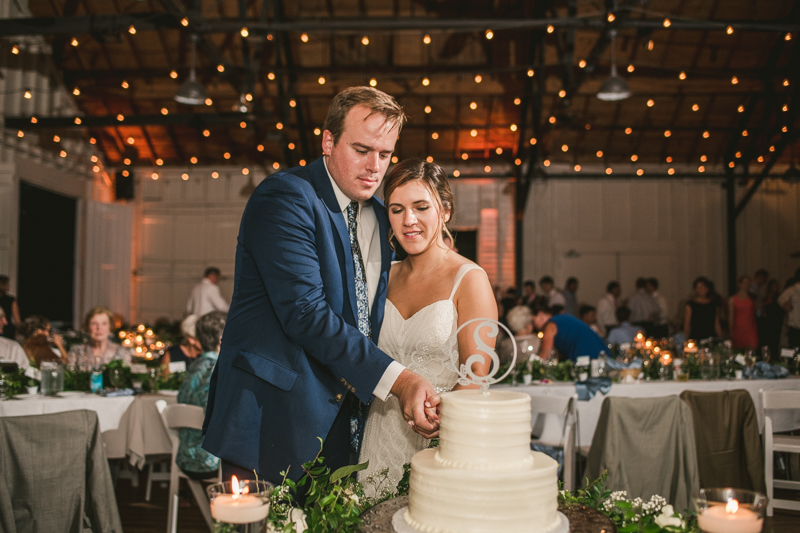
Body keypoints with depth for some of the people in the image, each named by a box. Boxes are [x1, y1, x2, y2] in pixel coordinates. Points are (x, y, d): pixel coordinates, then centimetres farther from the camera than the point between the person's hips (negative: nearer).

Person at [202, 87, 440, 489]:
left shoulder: (380, 218, 12)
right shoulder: (284, 197, -13)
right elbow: (305, 312, -23)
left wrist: (411, 395, 0)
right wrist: (394, 379, -27)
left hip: (341, 422, 7)